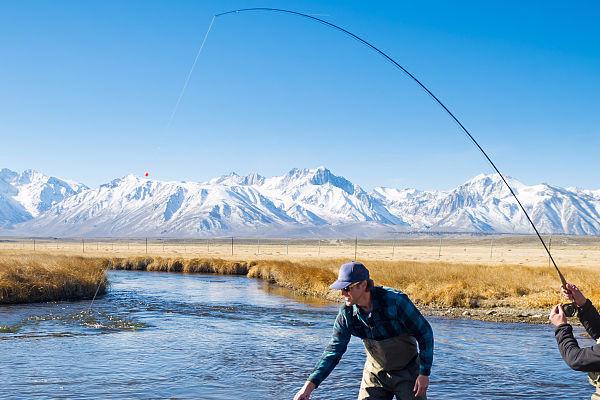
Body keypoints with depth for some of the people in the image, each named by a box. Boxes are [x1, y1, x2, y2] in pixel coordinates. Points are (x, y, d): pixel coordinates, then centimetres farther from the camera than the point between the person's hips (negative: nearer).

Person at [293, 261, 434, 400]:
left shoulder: (394, 301, -26)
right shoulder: (347, 313, -14)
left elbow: (425, 332, -17)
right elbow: (334, 350, -7)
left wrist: (424, 373, -16)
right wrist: (310, 384, -14)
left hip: (407, 372, -3)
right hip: (375, 372, 4)